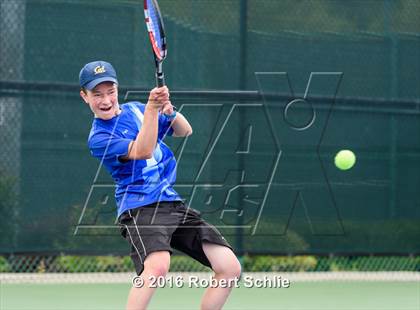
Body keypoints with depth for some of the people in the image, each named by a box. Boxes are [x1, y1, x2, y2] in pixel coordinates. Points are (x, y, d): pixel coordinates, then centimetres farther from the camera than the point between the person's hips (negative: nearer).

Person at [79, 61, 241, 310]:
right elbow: (142, 151, -23)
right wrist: (152, 108, -32)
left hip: (173, 203, 7)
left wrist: (169, 111, -4)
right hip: (140, 207, -7)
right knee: (158, 265, -37)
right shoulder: (99, 137, -7)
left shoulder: (135, 109, 13)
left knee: (230, 268, -4)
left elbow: (185, 132, 17)